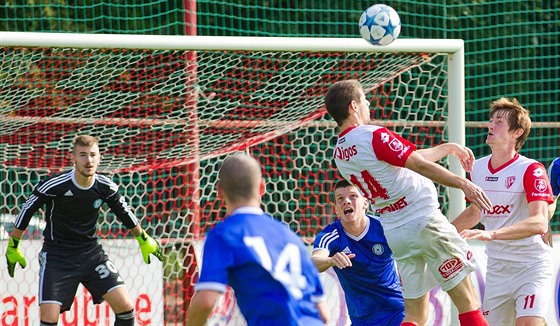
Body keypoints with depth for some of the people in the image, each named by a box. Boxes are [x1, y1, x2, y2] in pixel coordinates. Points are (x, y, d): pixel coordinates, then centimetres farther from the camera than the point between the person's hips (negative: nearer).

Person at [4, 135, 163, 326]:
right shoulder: (54, 185, -19)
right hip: (56, 256, -3)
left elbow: (124, 213, 12)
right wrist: (13, 247, 4)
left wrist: (144, 240, 24)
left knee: (125, 306, -11)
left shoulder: (105, 187, -8)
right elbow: (26, 210, -5)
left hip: (91, 253, 3)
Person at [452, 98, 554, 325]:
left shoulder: (531, 170, -14)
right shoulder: (478, 168, 6)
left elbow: (540, 222, -28)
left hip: (531, 266, -6)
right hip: (496, 269, 6)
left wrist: (493, 234, -40)